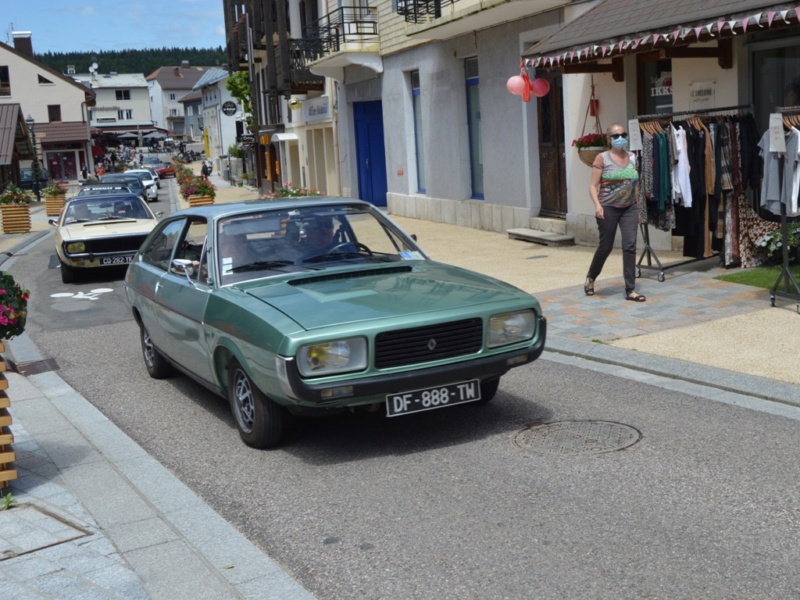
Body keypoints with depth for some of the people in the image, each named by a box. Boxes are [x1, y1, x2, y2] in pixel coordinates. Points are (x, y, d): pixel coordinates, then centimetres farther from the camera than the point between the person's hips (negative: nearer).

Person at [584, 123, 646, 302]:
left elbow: (635, 185, 13)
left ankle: (630, 290, 1)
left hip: (629, 208, 3)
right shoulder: (602, 158, -6)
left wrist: (638, 209, 14)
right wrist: (597, 205, -23)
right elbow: (593, 185, -8)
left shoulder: (632, 158, 6)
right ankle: (590, 277, 32)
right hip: (608, 208, -3)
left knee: (630, 247, -5)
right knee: (605, 247, 5)